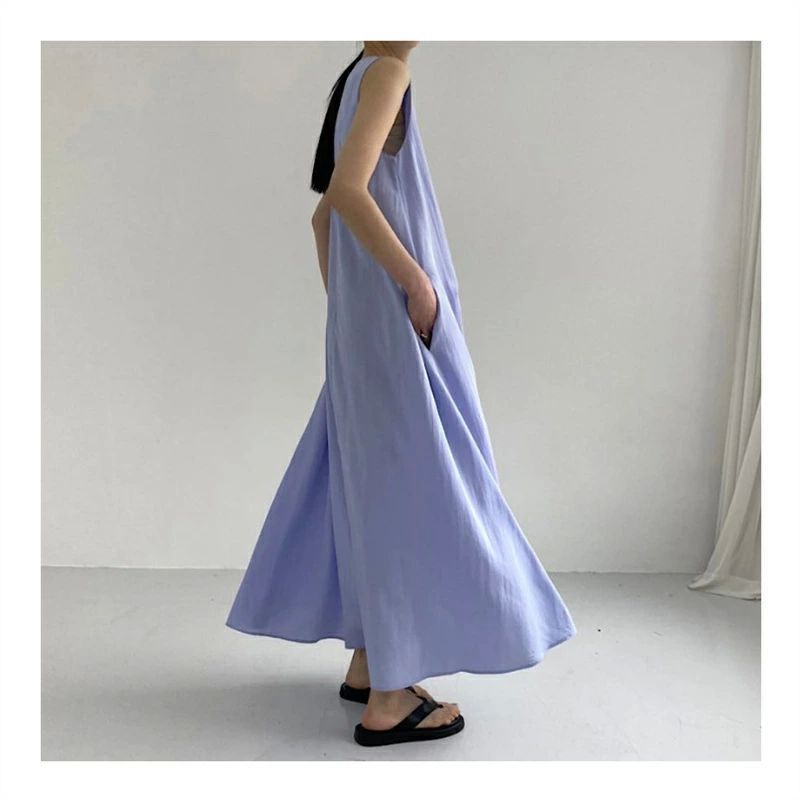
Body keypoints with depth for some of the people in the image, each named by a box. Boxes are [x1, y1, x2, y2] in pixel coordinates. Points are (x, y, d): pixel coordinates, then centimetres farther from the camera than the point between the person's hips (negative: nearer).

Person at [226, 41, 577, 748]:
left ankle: (366, 664, 23)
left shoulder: (353, 84, 20)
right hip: (397, 317, -10)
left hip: (369, 320, 10)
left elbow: (322, 217, 23)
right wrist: (417, 281, -19)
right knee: (409, 487, -6)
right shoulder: (385, 72, -9)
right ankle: (387, 701, 3)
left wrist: (342, 310, 23)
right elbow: (347, 190, -25)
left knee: (372, 484, 13)